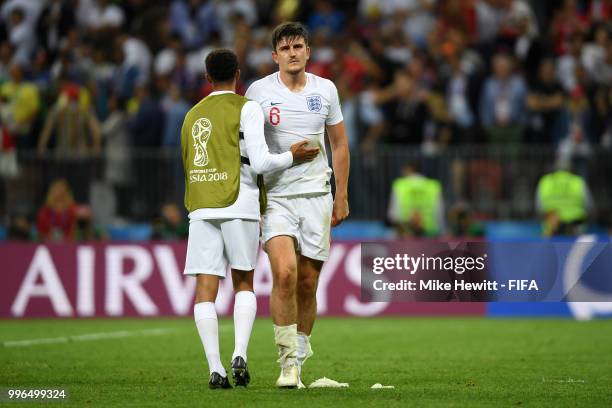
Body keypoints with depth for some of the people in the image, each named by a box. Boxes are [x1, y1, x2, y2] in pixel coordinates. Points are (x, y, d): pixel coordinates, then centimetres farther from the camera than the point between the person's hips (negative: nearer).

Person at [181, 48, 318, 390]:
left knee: (206, 288, -1)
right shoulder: (247, 109, 0)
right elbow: (259, 163, -9)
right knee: (244, 285, 11)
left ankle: (216, 368, -11)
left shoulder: (193, 115, 18)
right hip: (238, 207, -3)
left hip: (200, 208, 3)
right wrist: (293, 157, 8)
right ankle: (240, 355, -7)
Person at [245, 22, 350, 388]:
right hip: (275, 196, -3)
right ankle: (288, 361, -13)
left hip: (316, 195, 3)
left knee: (307, 283, 3)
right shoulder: (259, 91, -2)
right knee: (284, 272, -20)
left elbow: (339, 144, 14)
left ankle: (298, 359, 17)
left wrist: (341, 197, 11)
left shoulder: (325, 90, 5)